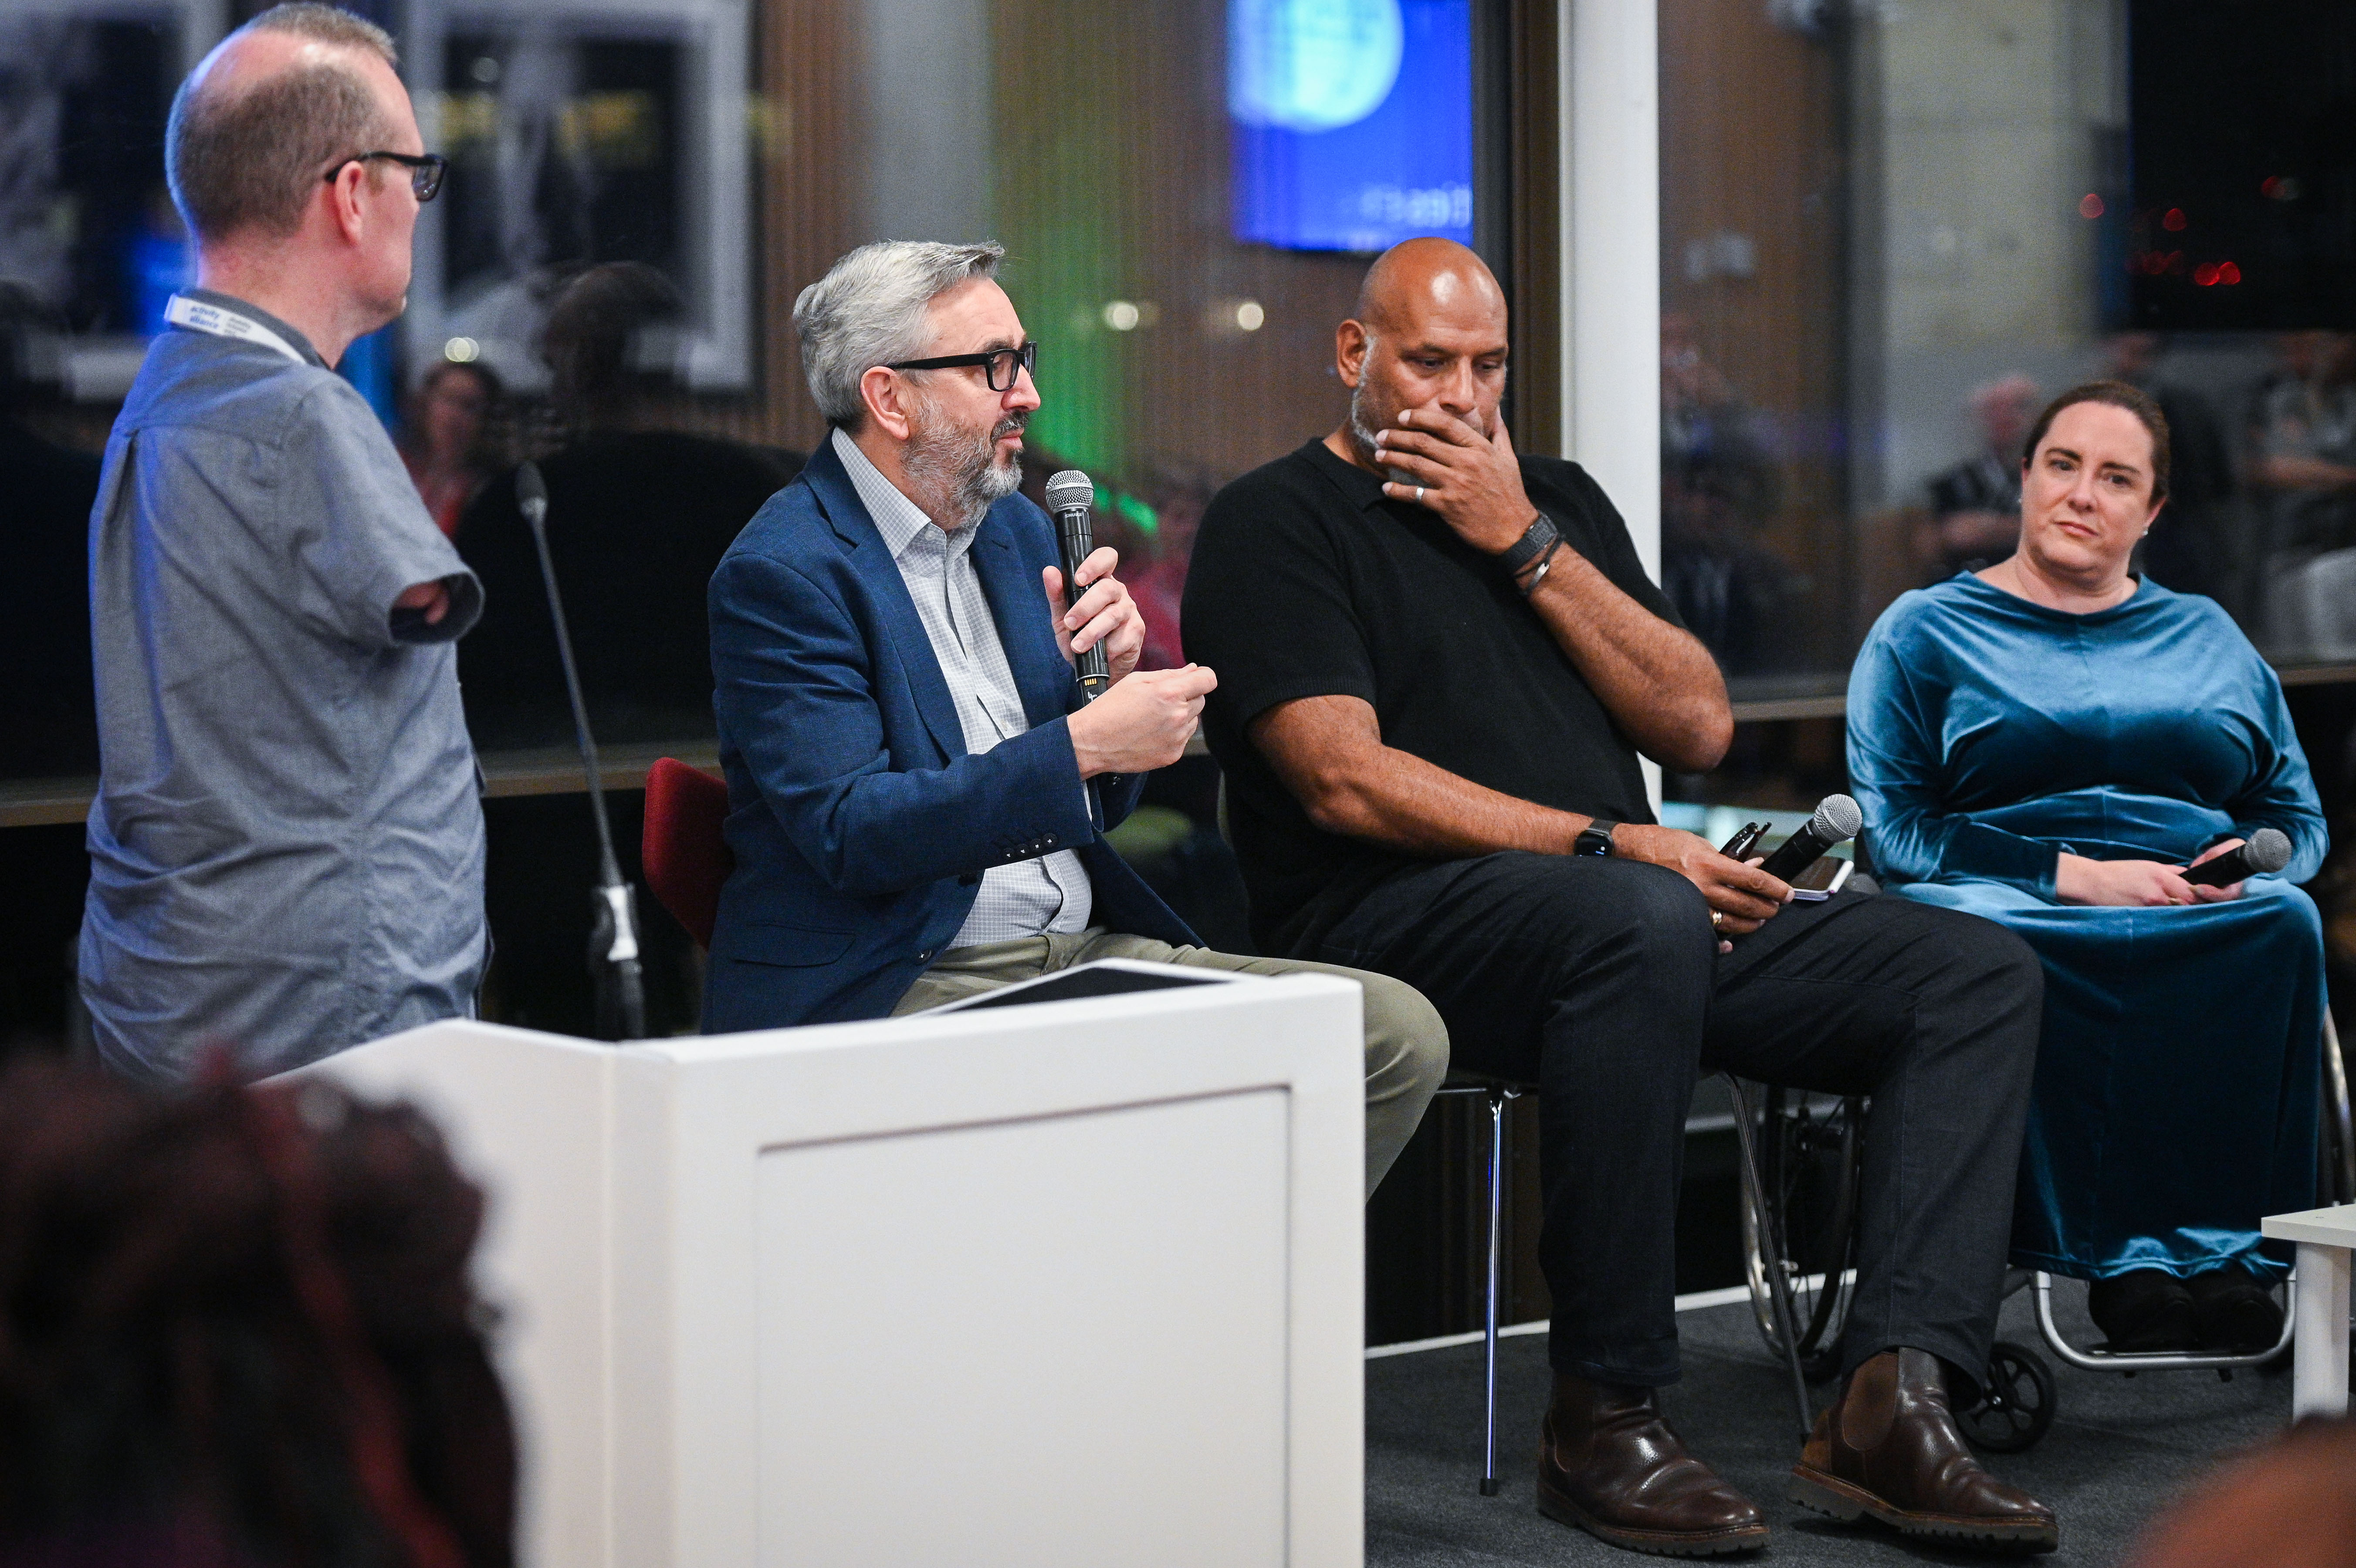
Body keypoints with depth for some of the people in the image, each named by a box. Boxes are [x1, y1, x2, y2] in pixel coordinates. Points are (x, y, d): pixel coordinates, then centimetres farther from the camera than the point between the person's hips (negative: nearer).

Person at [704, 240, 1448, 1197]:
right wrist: (1082, 747, -22)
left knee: (1398, 1036, -8)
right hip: (896, 992, -8)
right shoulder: (784, 574, -8)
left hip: (1085, 951, 8)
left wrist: (1106, 676, -1)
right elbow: (852, 833, -19)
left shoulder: (1017, 530, 16)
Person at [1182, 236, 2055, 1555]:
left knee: (1982, 975, -9)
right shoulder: (1278, 525, 3)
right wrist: (1606, 846, -18)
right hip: (1395, 918, -7)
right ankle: (1606, 1419, -30)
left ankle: (1889, 1405, -24)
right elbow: (1347, 783, -11)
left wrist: (1529, 545, 1)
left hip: (1650, 916, 7)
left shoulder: (1556, 499, 23)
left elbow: (1699, 726, 11)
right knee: (1643, 924, -40)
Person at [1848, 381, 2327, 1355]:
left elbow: (2299, 814, 24)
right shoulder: (1923, 632, 15)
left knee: (2283, 925, -34)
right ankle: (2121, 1258, -39)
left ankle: (2221, 1250, -35)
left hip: (2200, 920, 3)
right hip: (2007, 900, -2)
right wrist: (2073, 874, -10)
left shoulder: (2208, 637, 26)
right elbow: (1894, 830, 3)